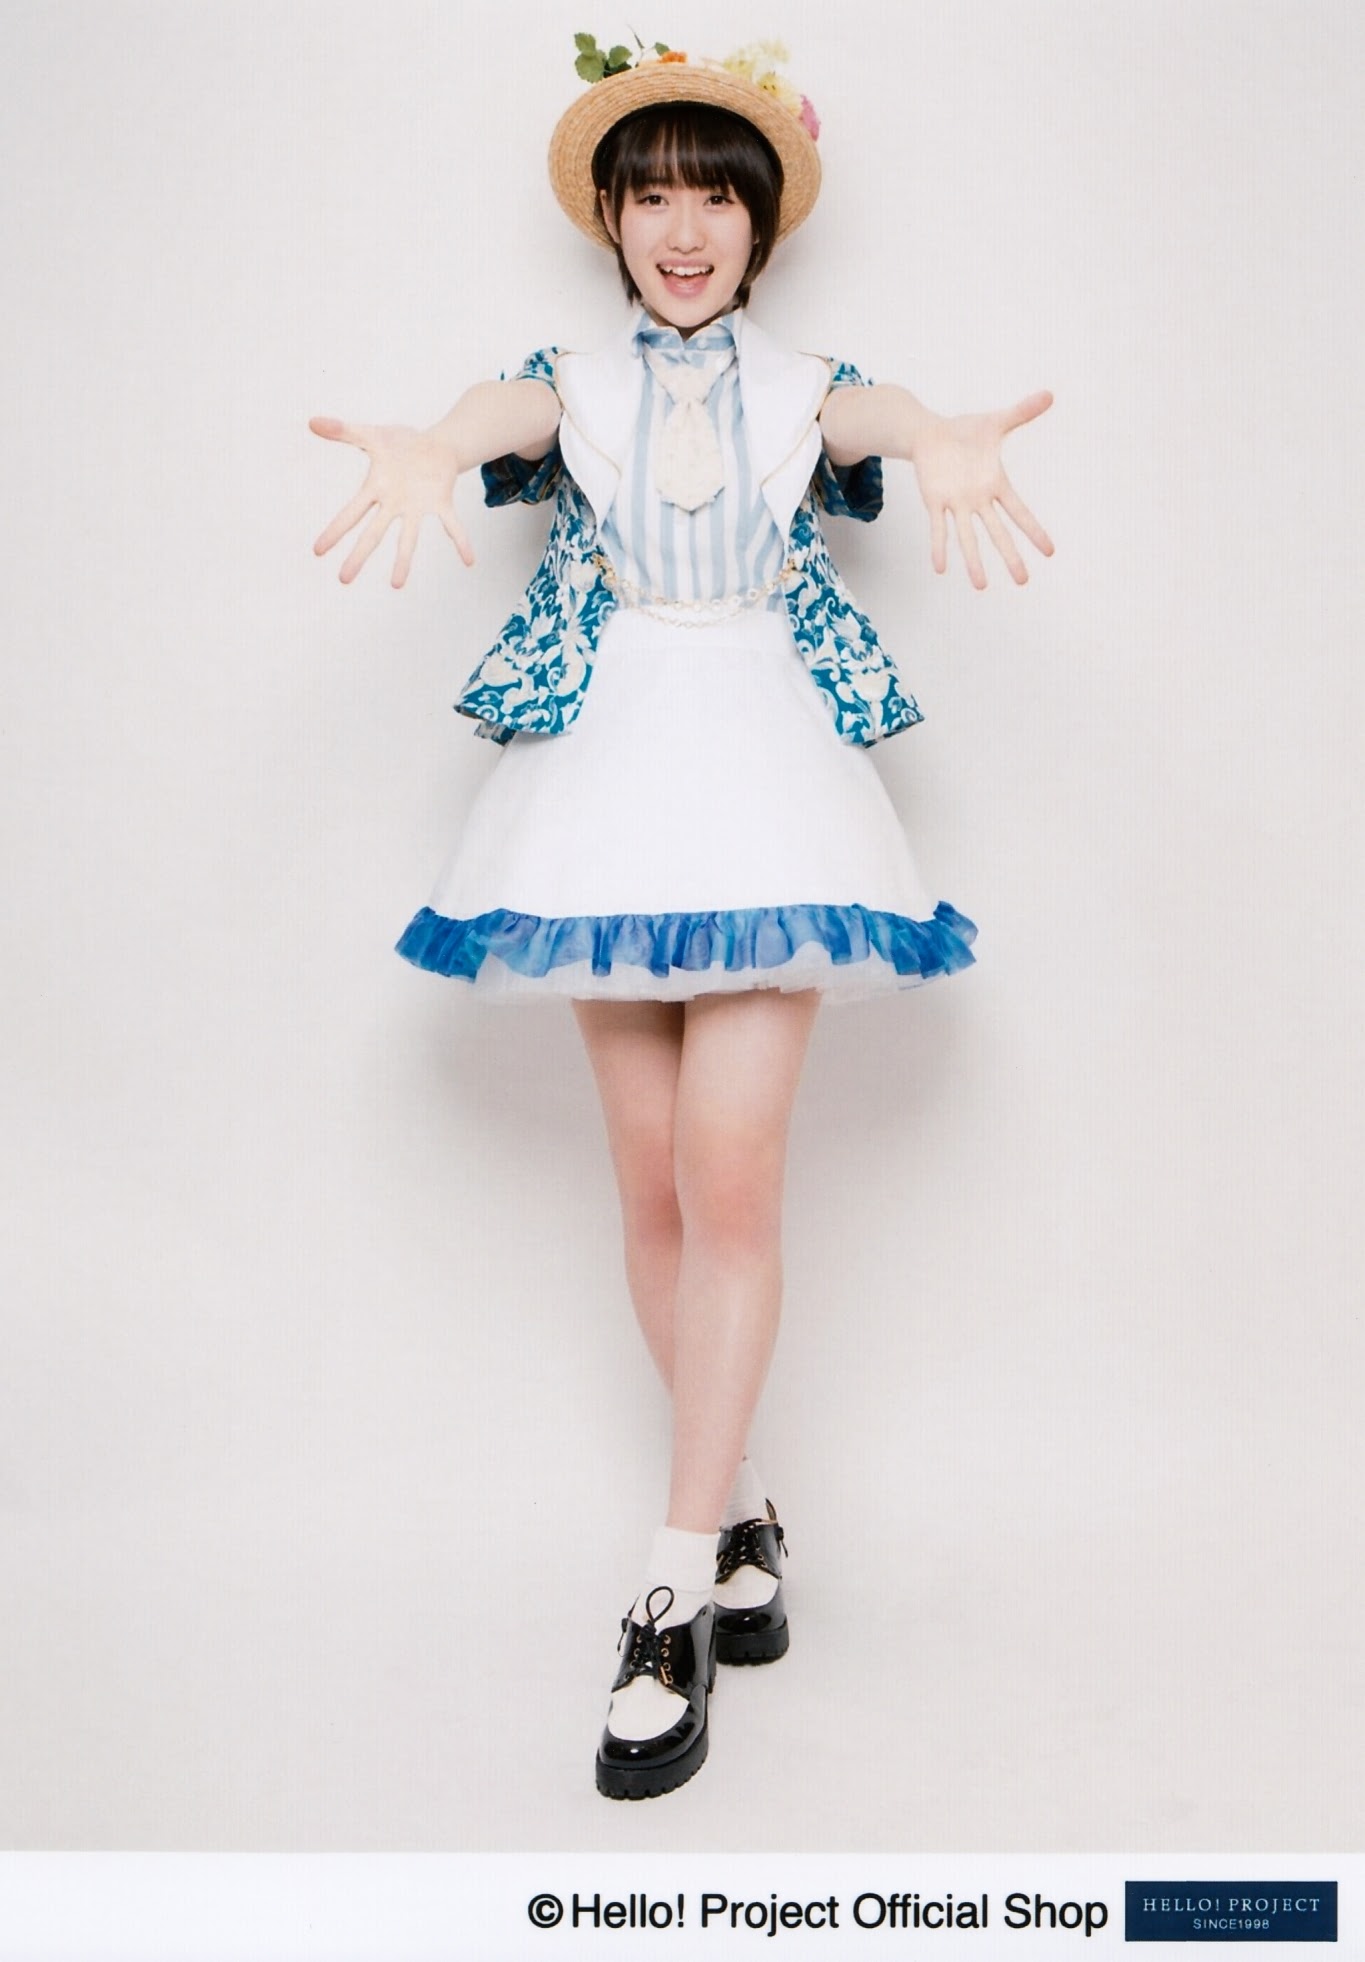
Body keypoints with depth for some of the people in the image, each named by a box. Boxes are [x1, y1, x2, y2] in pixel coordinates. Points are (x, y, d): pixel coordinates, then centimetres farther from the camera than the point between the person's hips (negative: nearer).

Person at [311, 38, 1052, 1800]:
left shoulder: (804, 386, 11)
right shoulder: (573, 382, 12)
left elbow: (882, 417, -12)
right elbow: (497, 415, -12)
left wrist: (945, 447, -38)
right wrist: (430, 454, -37)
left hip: (768, 778, -1)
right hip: (612, 774, 2)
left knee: (732, 1173, -11)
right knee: (652, 1184, 3)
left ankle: (678, 1594, -3)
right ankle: (738, 1512, 22)